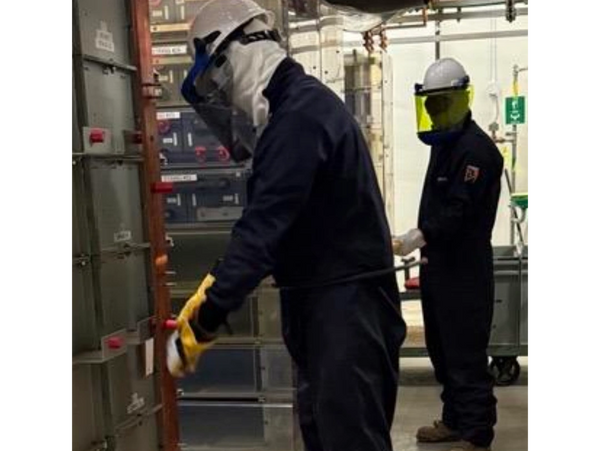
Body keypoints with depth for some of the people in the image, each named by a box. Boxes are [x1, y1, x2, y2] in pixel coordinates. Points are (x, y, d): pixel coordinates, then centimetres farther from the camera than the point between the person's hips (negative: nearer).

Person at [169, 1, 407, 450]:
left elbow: (266, 223, -26)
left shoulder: (299, 114, -19)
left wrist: (205, 319, -25)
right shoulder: (300, 105, 13)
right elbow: (275, 218, 14)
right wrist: (216, 284, 8)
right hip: (326, 295, 10)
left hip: (345, 302, -10)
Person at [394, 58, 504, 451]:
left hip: (465, 270, -10)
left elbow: (459, 211, -24)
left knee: (466, 355, -4)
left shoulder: (476, 149, -16)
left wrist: (420, 236, -29)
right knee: (442, 350, 18)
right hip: (439, 265, 10)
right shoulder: (444, 144, 16)